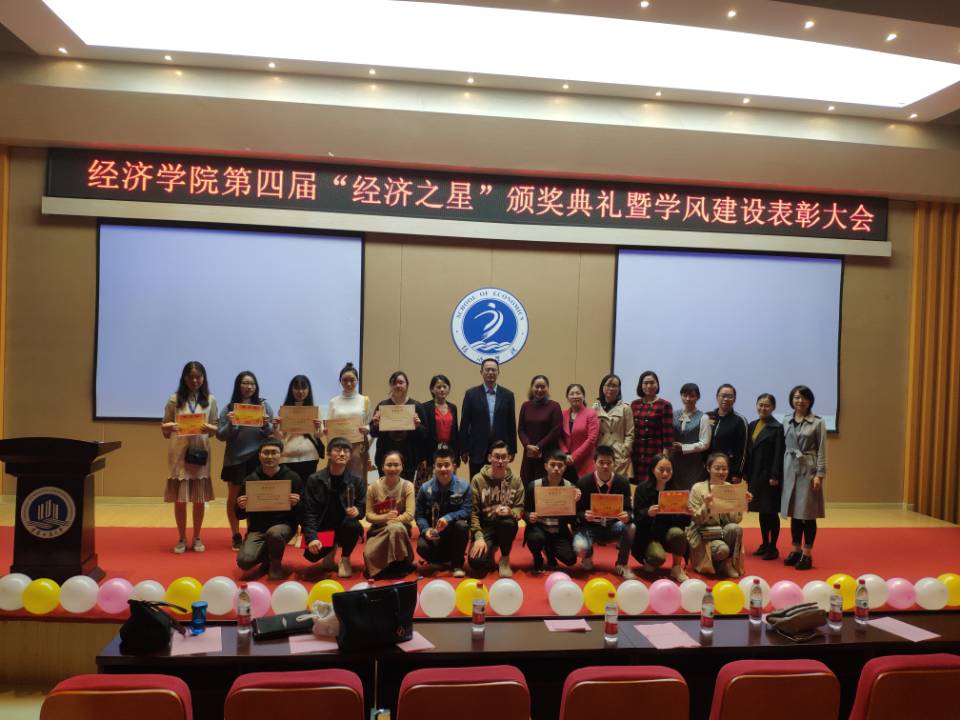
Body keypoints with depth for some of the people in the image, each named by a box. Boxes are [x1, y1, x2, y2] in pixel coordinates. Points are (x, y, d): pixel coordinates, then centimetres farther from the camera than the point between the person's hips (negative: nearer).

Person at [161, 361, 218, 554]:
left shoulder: (210, 400, 4)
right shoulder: (174, 400, 1)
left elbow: (216, 429, 5)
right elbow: (165, 431, 4)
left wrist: (210, 429, -16)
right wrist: (166, 428, -19)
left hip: (200, 453, 1)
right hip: (178, 453, -1)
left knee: (199, 499, 6)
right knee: (179, 498, 3)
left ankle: (196, 538, 21)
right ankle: (182, 539, 19)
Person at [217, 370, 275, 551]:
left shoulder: (264, 405, 2)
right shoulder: (229, 408, 1)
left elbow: (273, 432, 5)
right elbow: (220, 436, -1)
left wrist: (266, 425, -16)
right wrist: (231, 424, -18)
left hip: (258, 458, 0)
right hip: (235, 459, 0)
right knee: (234, 498, 8)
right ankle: (235, 536, 18)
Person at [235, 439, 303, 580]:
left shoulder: (292, 478, -2)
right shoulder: (250, 479, 3)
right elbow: (240, 515, 8)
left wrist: (296, 504, -23)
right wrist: (241, 507, -14)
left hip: (284, 524, -2)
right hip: (258, 528, 2)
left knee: (274, 533, -37)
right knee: (244, 561, -22)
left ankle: (276, 564, -3)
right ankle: (267, 556, 15)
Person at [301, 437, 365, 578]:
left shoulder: (356, 481, -2)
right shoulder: (314, 480, -7)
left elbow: (362, 507, 1)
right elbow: (308, 512, -10)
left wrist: (357, 511, -25)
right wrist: (312, 538, -25)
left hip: (344, 527, 1)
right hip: (322, 528, -1)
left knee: (353, 526, -34)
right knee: (312, 554, -27)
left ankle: (345, 559, -1)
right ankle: (331, 549, 14)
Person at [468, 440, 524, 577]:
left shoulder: (515, 480, 0)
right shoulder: (478, 479, -6)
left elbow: (520, 509, -1)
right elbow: (473, 511, -10)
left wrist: (510, 512, -24)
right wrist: (479, 537, -20)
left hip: (506, 525, 1)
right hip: (485, 526, -1)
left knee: (507, 522, -36)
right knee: (477, 563, -23)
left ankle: (505, 560, -8)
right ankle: (492, 549, 16)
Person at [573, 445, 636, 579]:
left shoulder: (623, 482, -7)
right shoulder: (583, 483, -11)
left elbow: (629, 510, -10)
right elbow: (577, 512, -8)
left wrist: (627, 516, -34)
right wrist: (584, 516, -32)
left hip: (613, 527, 2)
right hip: (590, 526, -1)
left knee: (630, 527, -32)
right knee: (580, 548, -33)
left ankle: (622, 565, -6)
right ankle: (588, 556, 11)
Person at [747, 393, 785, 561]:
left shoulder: (777, 427, -9)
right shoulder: (752, 426, 10)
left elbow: (779, 454, -13)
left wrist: (775, 476, -16)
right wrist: (746, 474, 8)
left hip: (769, 475, -6)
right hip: (755, 475, 6)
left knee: (771, 512, 2)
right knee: (762, 511, 14)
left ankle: (773, 547, 13)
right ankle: (764, 544, 24)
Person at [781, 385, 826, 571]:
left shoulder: (818, 422, -3)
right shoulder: (787, 422, 9)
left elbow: (822, 451, -5)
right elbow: (784, 447, 10)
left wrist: (820, 474, -11)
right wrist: (781, 471, 6)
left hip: (808, 470, -4)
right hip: (790, 469, 4)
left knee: (808, 512, -1)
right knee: (794, 512, 9)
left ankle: (807, 553, 8)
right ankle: (796, 550, 19)